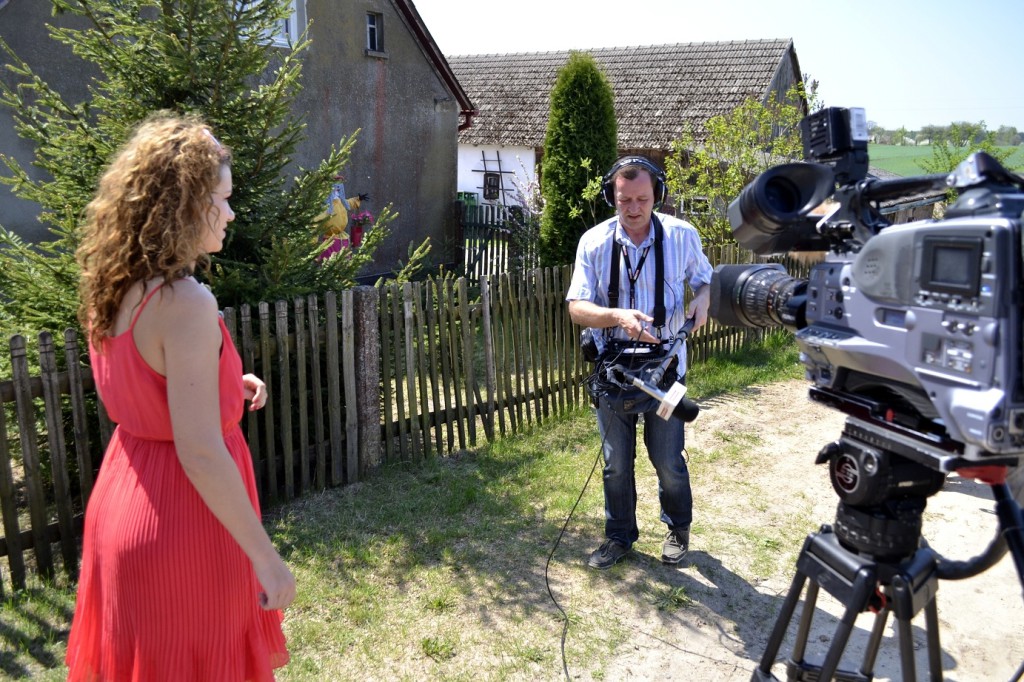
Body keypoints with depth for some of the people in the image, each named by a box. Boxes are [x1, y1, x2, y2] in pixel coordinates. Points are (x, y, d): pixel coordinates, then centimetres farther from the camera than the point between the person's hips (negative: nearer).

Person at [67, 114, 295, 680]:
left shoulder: (114, 289, 1)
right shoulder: (185, 303, -25)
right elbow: (200, 453, -28)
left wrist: (217, 384, 11)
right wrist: (267, 557, -22)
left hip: (124, 500, 8)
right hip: (184, 514, -8)